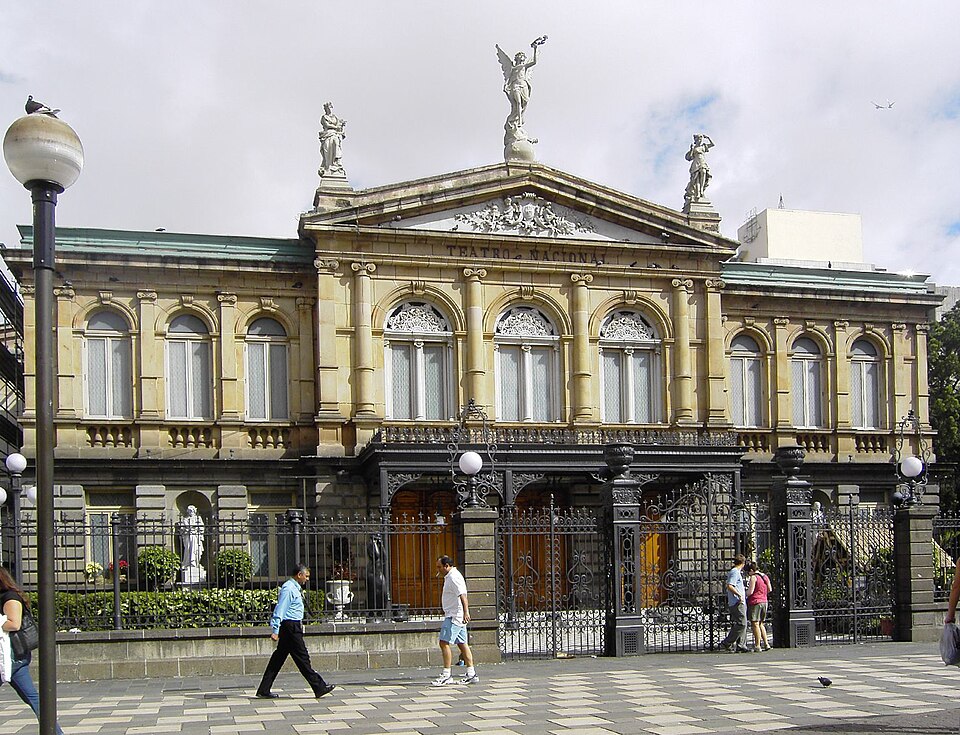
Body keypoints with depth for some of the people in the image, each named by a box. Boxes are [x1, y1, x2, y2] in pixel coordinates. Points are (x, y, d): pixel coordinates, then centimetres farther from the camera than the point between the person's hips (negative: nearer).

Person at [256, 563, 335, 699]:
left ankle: (264, 690, 12)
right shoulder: (288, 588, -15)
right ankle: (319, 688, -3)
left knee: (279, 658, 10)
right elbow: (280, 609, -19)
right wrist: (275, 630, -22)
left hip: (293, 627, 10)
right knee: (302, 658, -6)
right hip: (290, 627, -10)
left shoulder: (295, 588, 17)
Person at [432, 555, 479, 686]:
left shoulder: (454, 577, -15)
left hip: (455, 616, -11)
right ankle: (471, 674, 10)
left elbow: (462, 595, -26)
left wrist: (466, 612, -35)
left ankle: (446, 674, -10)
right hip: (453, 615, 11)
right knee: (462, 644, 9)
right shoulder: (449, 577, 17)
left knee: (444, 642, -11)